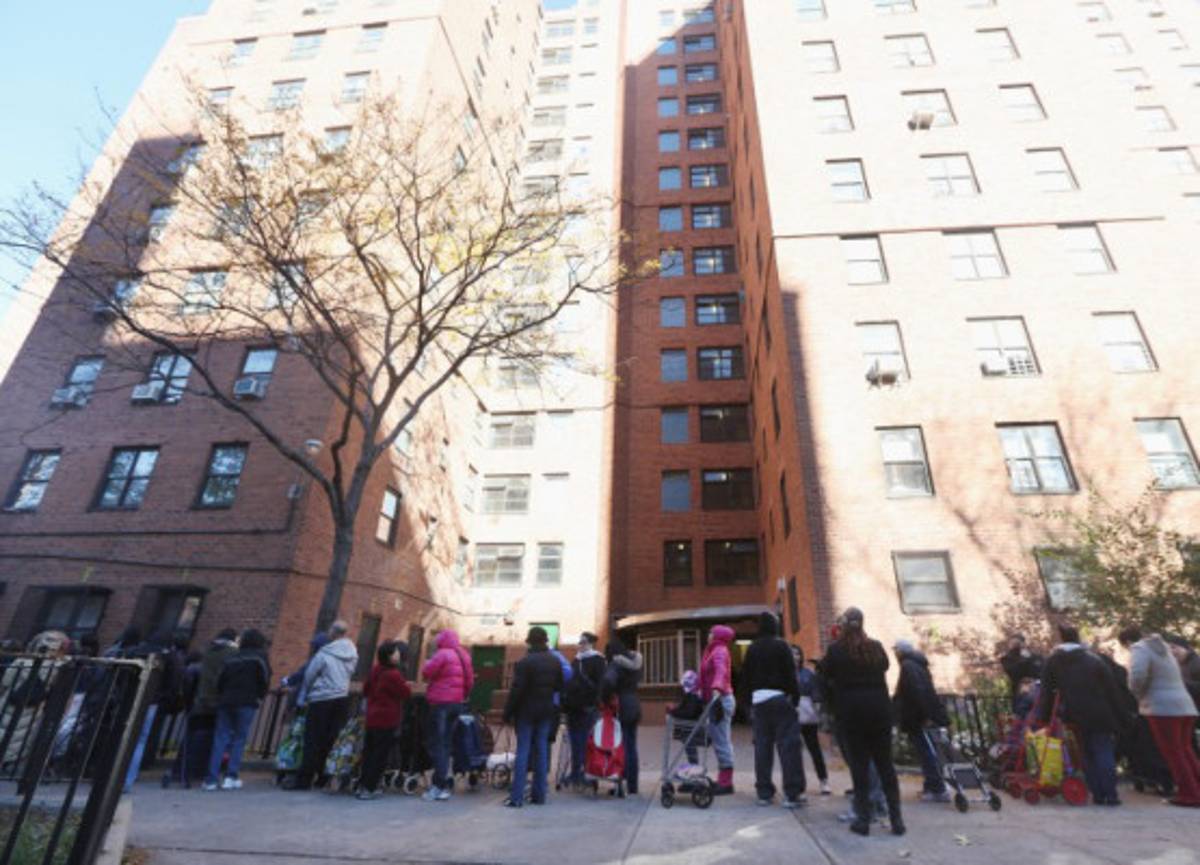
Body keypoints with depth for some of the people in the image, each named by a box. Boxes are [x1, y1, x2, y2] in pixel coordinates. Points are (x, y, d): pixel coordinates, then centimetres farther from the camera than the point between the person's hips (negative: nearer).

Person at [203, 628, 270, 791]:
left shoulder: (232, 657, 16)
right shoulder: (260, 656, 2)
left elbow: (220, 680, 12)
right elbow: (265, 679, -5)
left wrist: (222, 697, 20)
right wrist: (259, 696, 10)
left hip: (226, 701, 4)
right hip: (246, 703, -4)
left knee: (220, 738, 6)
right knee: (239, 739, 2)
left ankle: (212, 778, 3)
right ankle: (231, 777, -1)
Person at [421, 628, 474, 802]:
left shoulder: (443, 654, -12)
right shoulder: (464, 655, 11)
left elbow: (426, 673, -14)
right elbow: (470, 680, 12)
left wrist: (429, 663, 5)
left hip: (441, 702, -8)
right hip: (458, 703, 8)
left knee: (437, 745, -2)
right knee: (445, 743, 16)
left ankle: (440, 786, -4)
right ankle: (443, 781, 20)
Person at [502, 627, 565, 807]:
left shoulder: (525, 662, -15)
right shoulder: (555, 662, 2)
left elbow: (517, 690, -15)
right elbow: (560, 687, 8)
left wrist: (508, 712, -8)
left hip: (527, 711, -4)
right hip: (547, 711, 5)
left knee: (523, 750, 1)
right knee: (542, 749, 11)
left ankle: (517, 797, 2)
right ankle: (539, 794, 17)